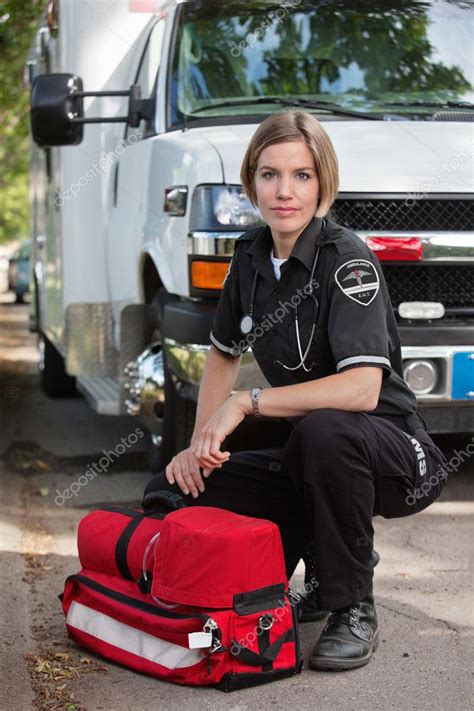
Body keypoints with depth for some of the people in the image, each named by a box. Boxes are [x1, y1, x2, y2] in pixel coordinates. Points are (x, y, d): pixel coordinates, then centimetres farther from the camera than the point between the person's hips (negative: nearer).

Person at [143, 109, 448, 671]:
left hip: (398, 454, -7)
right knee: (168, 493, -7)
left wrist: (248, 403, -28)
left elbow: (362, 389, -32)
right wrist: (201, 442, 4)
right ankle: (325, 555, 10)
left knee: (325, 429, -40)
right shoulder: (251, 255, 2)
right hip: (308, 459, 7)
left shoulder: (347, 259, -19)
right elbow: (224, 354, 18)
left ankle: (354, 612, -17)